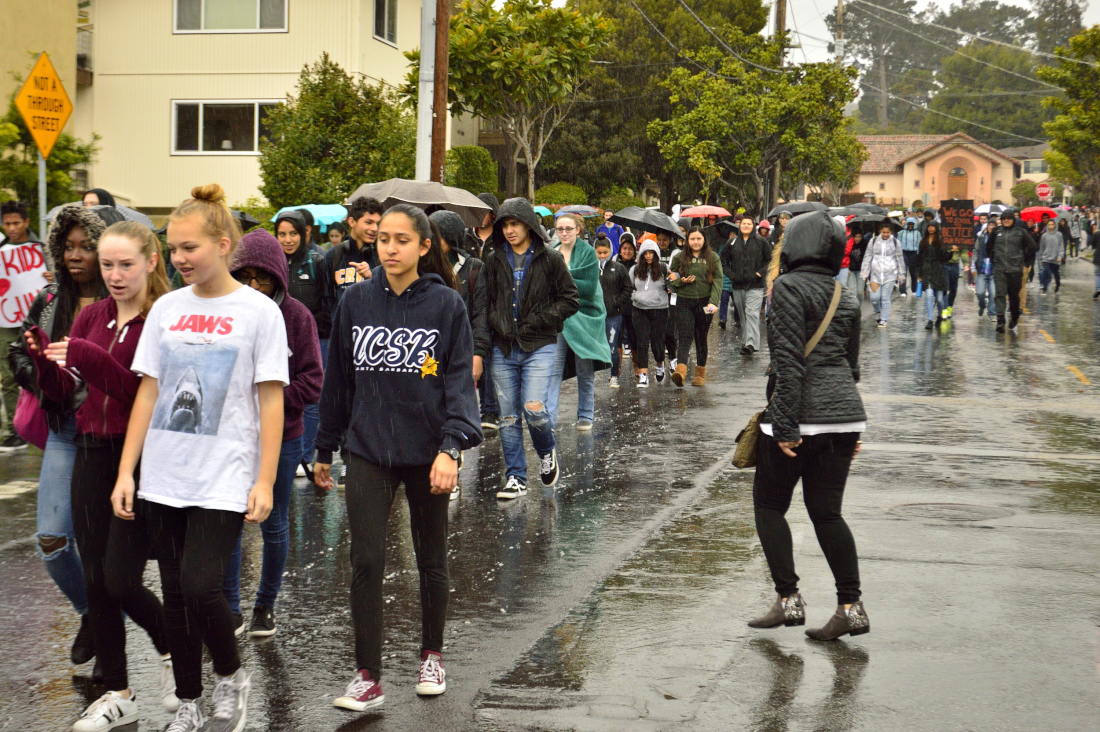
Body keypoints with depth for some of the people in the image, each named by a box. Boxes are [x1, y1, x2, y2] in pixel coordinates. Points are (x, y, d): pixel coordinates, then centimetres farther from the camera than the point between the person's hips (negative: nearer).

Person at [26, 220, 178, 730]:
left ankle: (172, 651, 21)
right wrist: (44, 358, -11)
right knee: (95, 579, 7)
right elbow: (63, 393, 9)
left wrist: (91, 360, -26)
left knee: (121, 580, -8)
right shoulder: (91, 317, 10)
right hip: (92, 454, 6)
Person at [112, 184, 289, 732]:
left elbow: (271, 402, -5)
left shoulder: (258, 311, -4)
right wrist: (126, 471, 6)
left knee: (200, 585, -16)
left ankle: (231, 676, 11)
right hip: (163, 478, 5)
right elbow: (147, 393, 10)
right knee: (175, 594, 9)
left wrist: (264, 482, -10)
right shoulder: (166, 309, 8)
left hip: (224, 479, -5)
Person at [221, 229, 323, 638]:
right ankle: (230, 610, 14)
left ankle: (266, 605, 28)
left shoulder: (296, 316, -6)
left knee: (274, 523, 11)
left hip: (281, 438, -1)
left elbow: (311, 383, -7)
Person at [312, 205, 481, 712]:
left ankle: (432, 655, 33)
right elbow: (338, 378, 10)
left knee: (431, 560, 14)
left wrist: (451, 446, -21)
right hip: (368, 451, 1)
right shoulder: (356, 301, 2)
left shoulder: (447, 305, -5)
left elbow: (459, 381, -8)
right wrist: (324, 450, 14)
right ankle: (368, 677, 1)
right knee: (366, 562, -7)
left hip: (427, 453, -1)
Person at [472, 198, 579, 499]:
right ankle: (515, 478, 14)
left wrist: (539, 321, -8)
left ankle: (547, 451, 15)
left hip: (539, 347, -3)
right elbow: (481, 307, 6)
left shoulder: (550, 259, 1)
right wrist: (479, 350, -3)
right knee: (508, 416, 4)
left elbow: (571, 299, 4)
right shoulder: (494, 260, 8)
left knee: (533, 408, -16)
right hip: (503, 349, 3)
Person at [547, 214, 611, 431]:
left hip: (583, 317, -2)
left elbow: (590, 288, -11)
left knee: (585, 371, 5)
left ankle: (585, 416, 18)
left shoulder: (588, 252, -3)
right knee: (554, 368, -7)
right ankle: (549, 418, -10)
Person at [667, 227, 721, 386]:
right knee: (685, 337, -14)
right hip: (684, 303, 0)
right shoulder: (679, 257, 7)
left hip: (704, 302, 0)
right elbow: (671, 281, 12)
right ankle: (681, 370, -30)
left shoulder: (712, 258, 5)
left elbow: (718, 281, -3)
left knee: (701, 338, 9)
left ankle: (701, 373, 21)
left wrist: (713, 302, -15)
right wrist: (682, 281, -11)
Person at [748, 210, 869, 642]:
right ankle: (851, 607, 6)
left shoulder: (788, 287, -9)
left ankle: (788, 599, 4)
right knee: (826, 511, 11)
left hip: (803, 415, -7)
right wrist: (852, 428, 24)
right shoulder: (845, 297, 14)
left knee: (769, 505, 9)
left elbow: (789, 360, -17)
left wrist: (785, 424, -17)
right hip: (845, 413, 7)